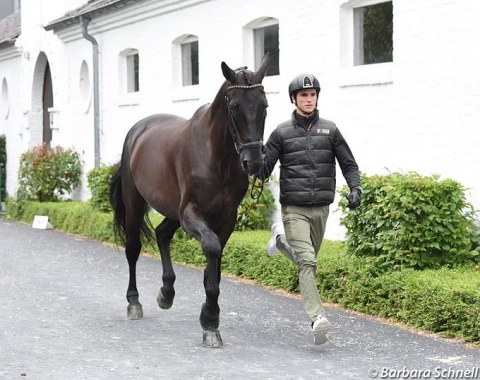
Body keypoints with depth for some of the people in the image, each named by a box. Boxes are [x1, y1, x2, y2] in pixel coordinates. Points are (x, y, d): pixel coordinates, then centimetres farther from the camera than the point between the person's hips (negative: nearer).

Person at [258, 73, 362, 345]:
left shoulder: (330, 130, 5)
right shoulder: (282, 133, 0)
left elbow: (349, 164, 7)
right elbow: (265, 168, 1)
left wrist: (355, 188, -10)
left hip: (321, 208, 4)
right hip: (294, 209, -3)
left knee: (307, 259, 19)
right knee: (307, 262, -16)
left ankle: (281, 239, 50)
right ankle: (317, 318, -22)